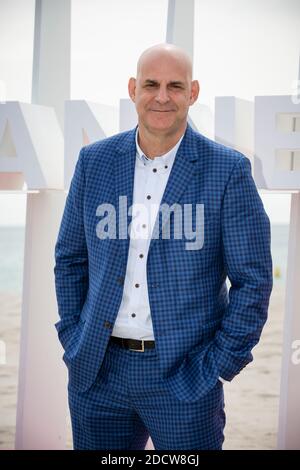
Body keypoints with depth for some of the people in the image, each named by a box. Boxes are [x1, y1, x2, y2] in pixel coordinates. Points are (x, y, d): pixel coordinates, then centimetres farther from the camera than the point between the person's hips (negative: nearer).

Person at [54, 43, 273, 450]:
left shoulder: (228, 170, -6)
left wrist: (217, 366, -7)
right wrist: (73, 340, 4)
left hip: (183, 374, -3)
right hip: (97, 373, 3)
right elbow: (70, 257, 12)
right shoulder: (94, 161, 4)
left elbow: (253, 279, -4)